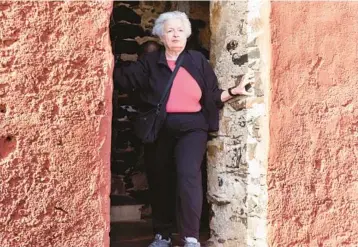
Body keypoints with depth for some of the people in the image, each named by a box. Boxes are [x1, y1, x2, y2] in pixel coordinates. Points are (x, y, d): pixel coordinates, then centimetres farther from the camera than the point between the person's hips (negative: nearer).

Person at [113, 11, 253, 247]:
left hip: (191, 128, -2)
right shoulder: (150, 62, 7)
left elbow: (213, 96, 6)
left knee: (188, 175, -20)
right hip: (160, 129, 3)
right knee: (158, 180, 10)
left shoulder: (198, 60, 5)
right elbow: (123, 79, 1)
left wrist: (234, 91, -8)